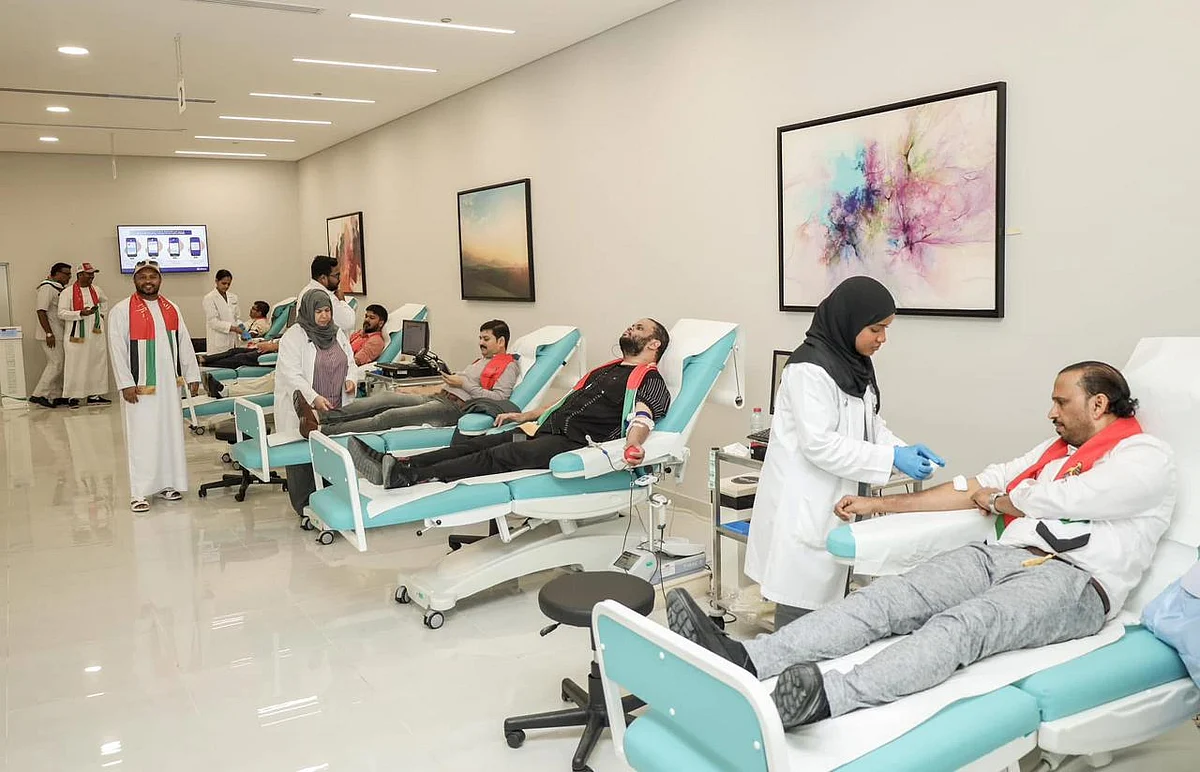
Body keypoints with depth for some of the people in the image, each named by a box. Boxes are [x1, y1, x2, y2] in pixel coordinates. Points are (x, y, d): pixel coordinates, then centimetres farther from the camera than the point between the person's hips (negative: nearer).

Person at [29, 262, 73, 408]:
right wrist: (49, 333, -22)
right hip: (50, 335, -10)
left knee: (56, 364, 12)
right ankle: (39, 395, -6)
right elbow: (41, 311, -20)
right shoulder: (47, 288, -14)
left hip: (58, 334, 10)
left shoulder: (58, 288, 15)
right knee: (55, 364, -10)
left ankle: (56, 396, 17)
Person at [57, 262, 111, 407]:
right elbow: (61, 313, -12)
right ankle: (72, 396, 5)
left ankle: (94, 395, 15)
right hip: (77, 335, -6)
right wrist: (81, 314, -23)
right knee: (75, 366, -2)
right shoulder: (67, 292, -7)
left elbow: (105, 300, 32)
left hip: (96, 334, 6)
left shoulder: (96, 290, 10)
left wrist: (102, 314, 19)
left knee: (97, 364, 7)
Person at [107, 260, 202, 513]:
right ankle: (139, 493, 1)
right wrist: (126, 384, -14)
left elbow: (184, 344, 13)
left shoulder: (172, 309, 11)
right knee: (142, 438, -4)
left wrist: (192, 375, 8)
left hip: (169, 384, 5)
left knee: (171, 434, 9)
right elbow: (117, 349, -9)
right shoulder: (122, 311, -5)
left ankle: (166, 484, 20)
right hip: (140, 387, -5)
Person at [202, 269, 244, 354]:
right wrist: (234, 328, -20)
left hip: (233, 342, 5)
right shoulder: (209, 298, -3)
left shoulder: (233, 297, 14)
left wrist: (240, 327, -4)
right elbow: (213, 322, -11)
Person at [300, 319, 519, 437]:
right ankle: (320, 417, -18)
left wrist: (463, 383, -10)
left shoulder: (508, 366, 1)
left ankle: (320, 430, -26)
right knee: (385, 397, -10)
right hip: (438, 397, 9)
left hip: (455, 406, -9)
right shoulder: (481, 361, 30)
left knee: (391, 416, -20)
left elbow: (498, 398, -14)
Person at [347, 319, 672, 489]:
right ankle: (394, 465, -23)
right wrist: (523, 416, 35)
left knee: (498, 456, -27)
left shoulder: (650, 381, 1)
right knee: (473, 443, -10)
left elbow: (642, 417, -19)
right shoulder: (605, 370, 30)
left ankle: (404, 477, -39)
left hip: (575, 442, -9)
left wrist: (633, 445, -41)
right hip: (545, 429, 9)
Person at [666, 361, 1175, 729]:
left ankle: (826, 699, -60)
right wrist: (878, 504, 16)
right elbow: (971, 489, 22)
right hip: (1003, 556, 6)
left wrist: (997, 499, 13)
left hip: (1072, 580, -6)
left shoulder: (1148, 460, 4)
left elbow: (1052, 501, -9)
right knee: (889, 597, -19)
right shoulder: (1056, 449, 28)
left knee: (961, 624, -36)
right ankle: (744, 660, -37)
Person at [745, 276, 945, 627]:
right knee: (802, 601, -4)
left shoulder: (856, 364, 12)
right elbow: (819, 444, -22)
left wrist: (904, 450, -1)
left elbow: (870, 423, 17)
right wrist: (892, 458, -21)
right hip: (805, 506, -9)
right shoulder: (810, 368, -18)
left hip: (837, 501, 9)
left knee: (826, 597, 13)